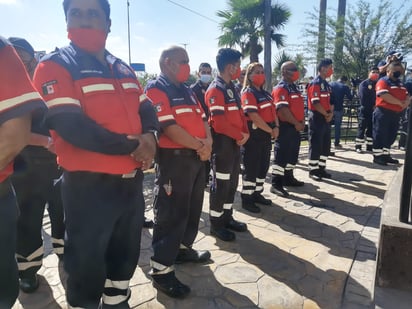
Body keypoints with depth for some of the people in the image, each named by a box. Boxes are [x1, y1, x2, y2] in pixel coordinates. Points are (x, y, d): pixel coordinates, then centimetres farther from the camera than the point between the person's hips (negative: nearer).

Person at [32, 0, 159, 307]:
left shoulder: (123, 69, 13)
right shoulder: (55, 66, -8)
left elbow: (147, 109, 12)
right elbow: (70, 126, -21)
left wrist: (150, 136, -11)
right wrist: (131, 145, -19)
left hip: (132, 180, 7)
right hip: (88, 185, -7)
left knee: (127, 252, 22)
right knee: (87, 263, 9)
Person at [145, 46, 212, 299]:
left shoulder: (188, 91, 18)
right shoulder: (156, 89, -9)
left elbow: (202, 119, 14)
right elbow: (168, 127, -19)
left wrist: (208, 141, -6)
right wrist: (198, 145, -14)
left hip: (198, 157, 9)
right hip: (175, 158, -9)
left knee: (193, 208, 18)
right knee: (172, 212, -4)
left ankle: (183, 248, 36)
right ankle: (161, 270, 7)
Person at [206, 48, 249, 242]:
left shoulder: (232, 88, 14)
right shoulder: (215, 90, -15)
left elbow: (239, 113, 15)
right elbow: (220, 123, -22)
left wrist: (245, 134, -1)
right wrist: (240, 136, -10)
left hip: (235, 142, 9)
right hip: (223, 143, -9)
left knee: (232, 182, 15)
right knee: (221, 183, -1)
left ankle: (227, 217, 29)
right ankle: (216, 223, 12)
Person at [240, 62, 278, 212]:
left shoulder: (266, 93, 17)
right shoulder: (248, 93, -11)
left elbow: (273, 111, 15)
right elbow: (254, 117, -20)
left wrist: (276, 127, -4)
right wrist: (270, 130, -13)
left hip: (266, 135, 9)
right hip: (254, 134, -9)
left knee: (263, 166, 14)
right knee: (251, 167, -3)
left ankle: (257, 193, 27)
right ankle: (247, 199, 7)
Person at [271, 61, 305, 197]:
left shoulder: (294, 88, 17)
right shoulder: (280, 89, -13)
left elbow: (300, 106, 21)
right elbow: (283, 109, -21)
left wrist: (302, 122, 6)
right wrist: (296, 123, -15)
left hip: (296, 127, 9)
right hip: (285, 126, -9)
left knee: (293, 154, 16)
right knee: (281, 155, -7)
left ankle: (289, 178, 29)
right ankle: (276, 184, -2)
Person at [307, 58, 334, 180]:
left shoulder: (326, 84, 16)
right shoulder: (315, 83, -13)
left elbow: (330, 101, 18)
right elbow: (316, 103, -20)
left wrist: (331, 113, 0)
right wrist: (326, 114, -9)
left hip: (326, 118, 9)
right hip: (317, 118, -9)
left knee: (326, 145, 12)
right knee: (315, 145, -3)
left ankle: (321, 168, 22)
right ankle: (313, 170, 6)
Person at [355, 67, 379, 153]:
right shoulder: (364, 84, -4)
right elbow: (363, 98, -11)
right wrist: (372, 106, -7)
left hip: (374, 110, 4)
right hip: (365, 110, -4)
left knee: (371, 129, 8)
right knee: (362, 128, -3)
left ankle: (370, 147, 14)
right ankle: (358, 147, 3)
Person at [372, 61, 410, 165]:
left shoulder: (400, 83, 19)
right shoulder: (383, 81, -7)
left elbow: (407, 95, 16)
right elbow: (385, 96, -21)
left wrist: (406, 102, -8)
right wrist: (400, 102, -15)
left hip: (396, 114, 8)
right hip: (383, 113, -8)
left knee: (391, 136, 12)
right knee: (380, 135, -3)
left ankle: (386, 155, 21)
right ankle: (377, 156, 2)